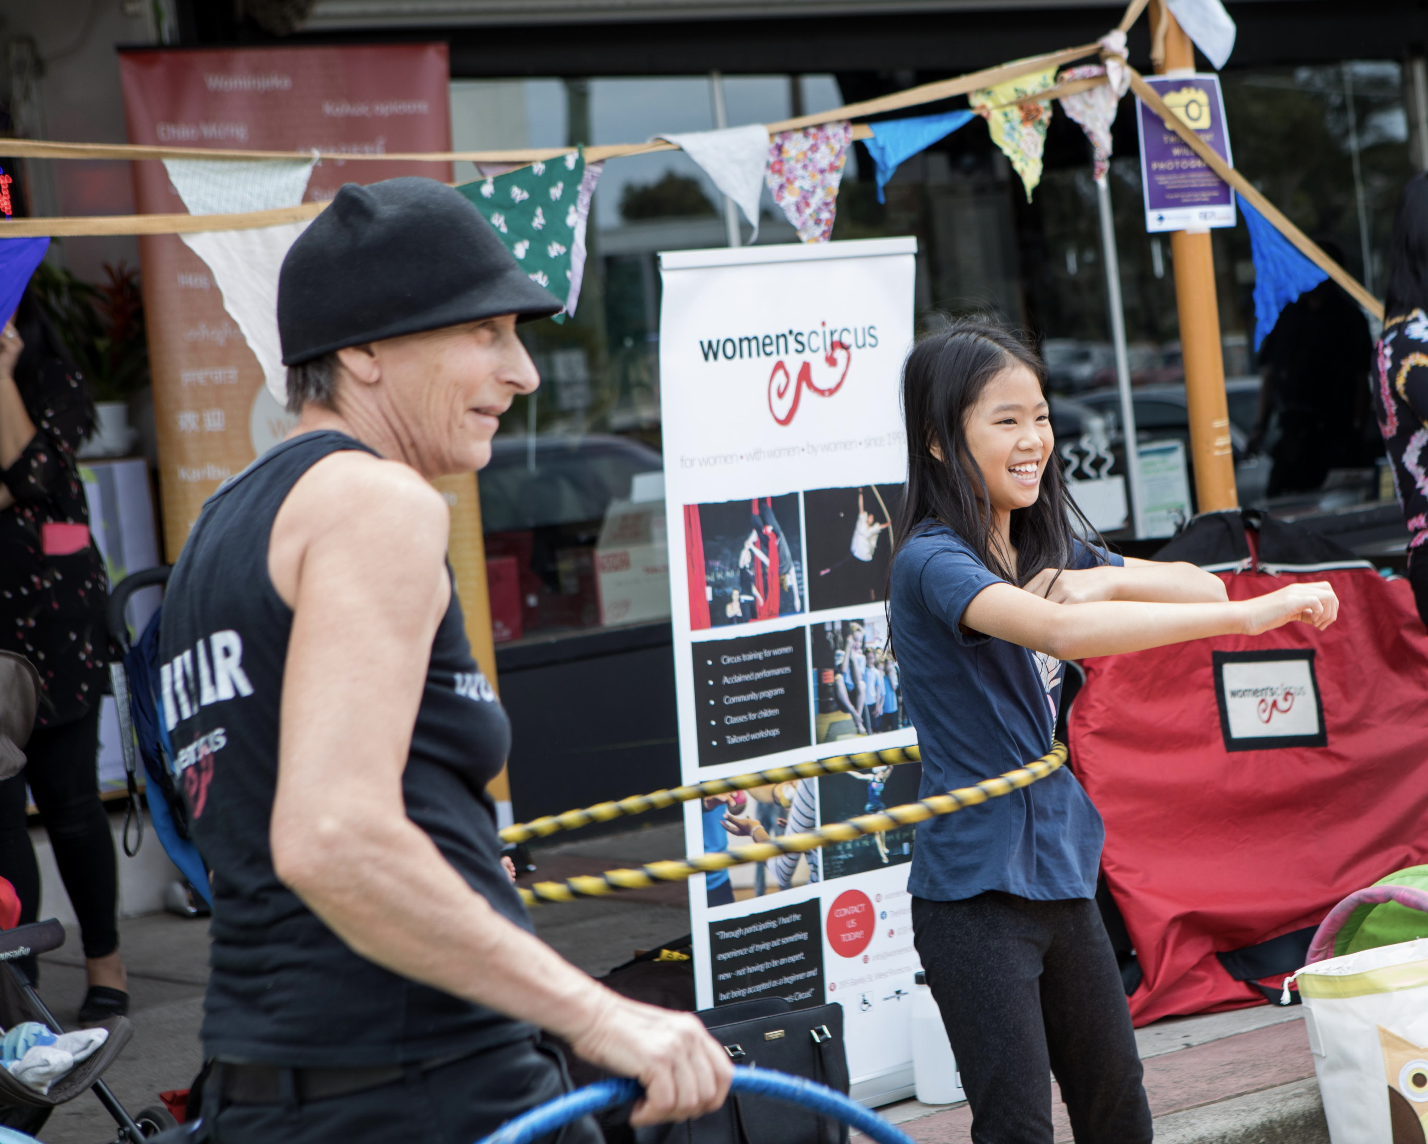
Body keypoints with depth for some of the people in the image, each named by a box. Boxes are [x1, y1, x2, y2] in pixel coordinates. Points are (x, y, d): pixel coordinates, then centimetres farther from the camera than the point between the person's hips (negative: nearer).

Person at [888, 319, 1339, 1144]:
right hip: (975, 890, -8)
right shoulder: (932, 562, -16)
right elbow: (1061, 630, -33)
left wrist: (1108, 579, -15)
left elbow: (1201, 587, 6)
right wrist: (1251, 613, -35)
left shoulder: (1049, 549, 10)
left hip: (1062, 873, 8)